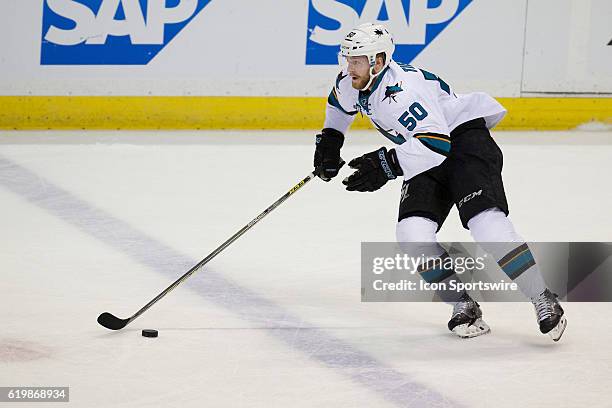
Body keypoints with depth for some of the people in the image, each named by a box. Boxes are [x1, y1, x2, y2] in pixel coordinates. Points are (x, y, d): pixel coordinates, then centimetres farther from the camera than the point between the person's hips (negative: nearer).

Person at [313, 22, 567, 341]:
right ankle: (464, 306, -2)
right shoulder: (352, 85, 0)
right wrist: (330, 140, 20)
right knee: (412, 233, -13)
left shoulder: (400, 90, -29)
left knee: (484, 221, -26)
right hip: (428, 159, 9)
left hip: (465, 138, -9)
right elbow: (340, 103, 27)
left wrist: (386, 165, -36)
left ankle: (543, 300, -19)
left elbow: (435, 143, -38)